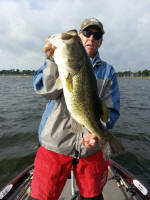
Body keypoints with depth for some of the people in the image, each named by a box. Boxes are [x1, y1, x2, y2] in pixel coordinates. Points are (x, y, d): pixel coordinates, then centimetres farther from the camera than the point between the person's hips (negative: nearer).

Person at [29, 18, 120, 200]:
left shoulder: (107, 71, 8)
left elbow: (111, 109, 1)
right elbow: (46, 91, -11)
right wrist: (53, 59, -25)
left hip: (91, 147, 3)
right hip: (55, 144, -2)